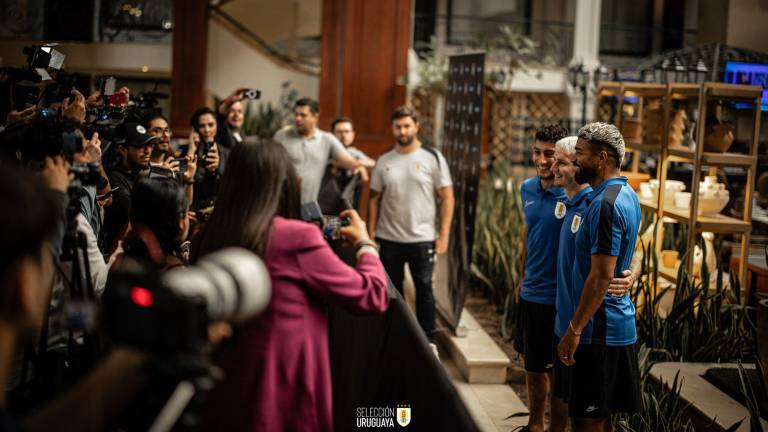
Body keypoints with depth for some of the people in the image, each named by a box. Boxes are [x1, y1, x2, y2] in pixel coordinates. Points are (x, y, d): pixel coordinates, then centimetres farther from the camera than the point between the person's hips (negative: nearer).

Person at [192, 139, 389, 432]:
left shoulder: (207, 240, -2)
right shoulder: (297, 237, -17)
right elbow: (373, 297, -10)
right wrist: (364, 242, 10)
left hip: (222, 396, 5)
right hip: (286, 401, -5)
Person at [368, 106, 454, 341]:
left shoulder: (432, 157, -3)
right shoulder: (384, 161, 5)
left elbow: (447, 198, -4)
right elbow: (375, 199, 9)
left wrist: (444, 235, -9)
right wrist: (371, 233, 0)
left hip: (422, 239, -3)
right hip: (389, 240, 3)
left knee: (424, 289, 4)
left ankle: (427, 340, 16)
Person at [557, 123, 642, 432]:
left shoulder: (604, 204, -20)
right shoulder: (626, 195, 12)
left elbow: (601, 275, -24)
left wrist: (574, 329, -20)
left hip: (599, 328, -10)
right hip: (619, 325, 10)